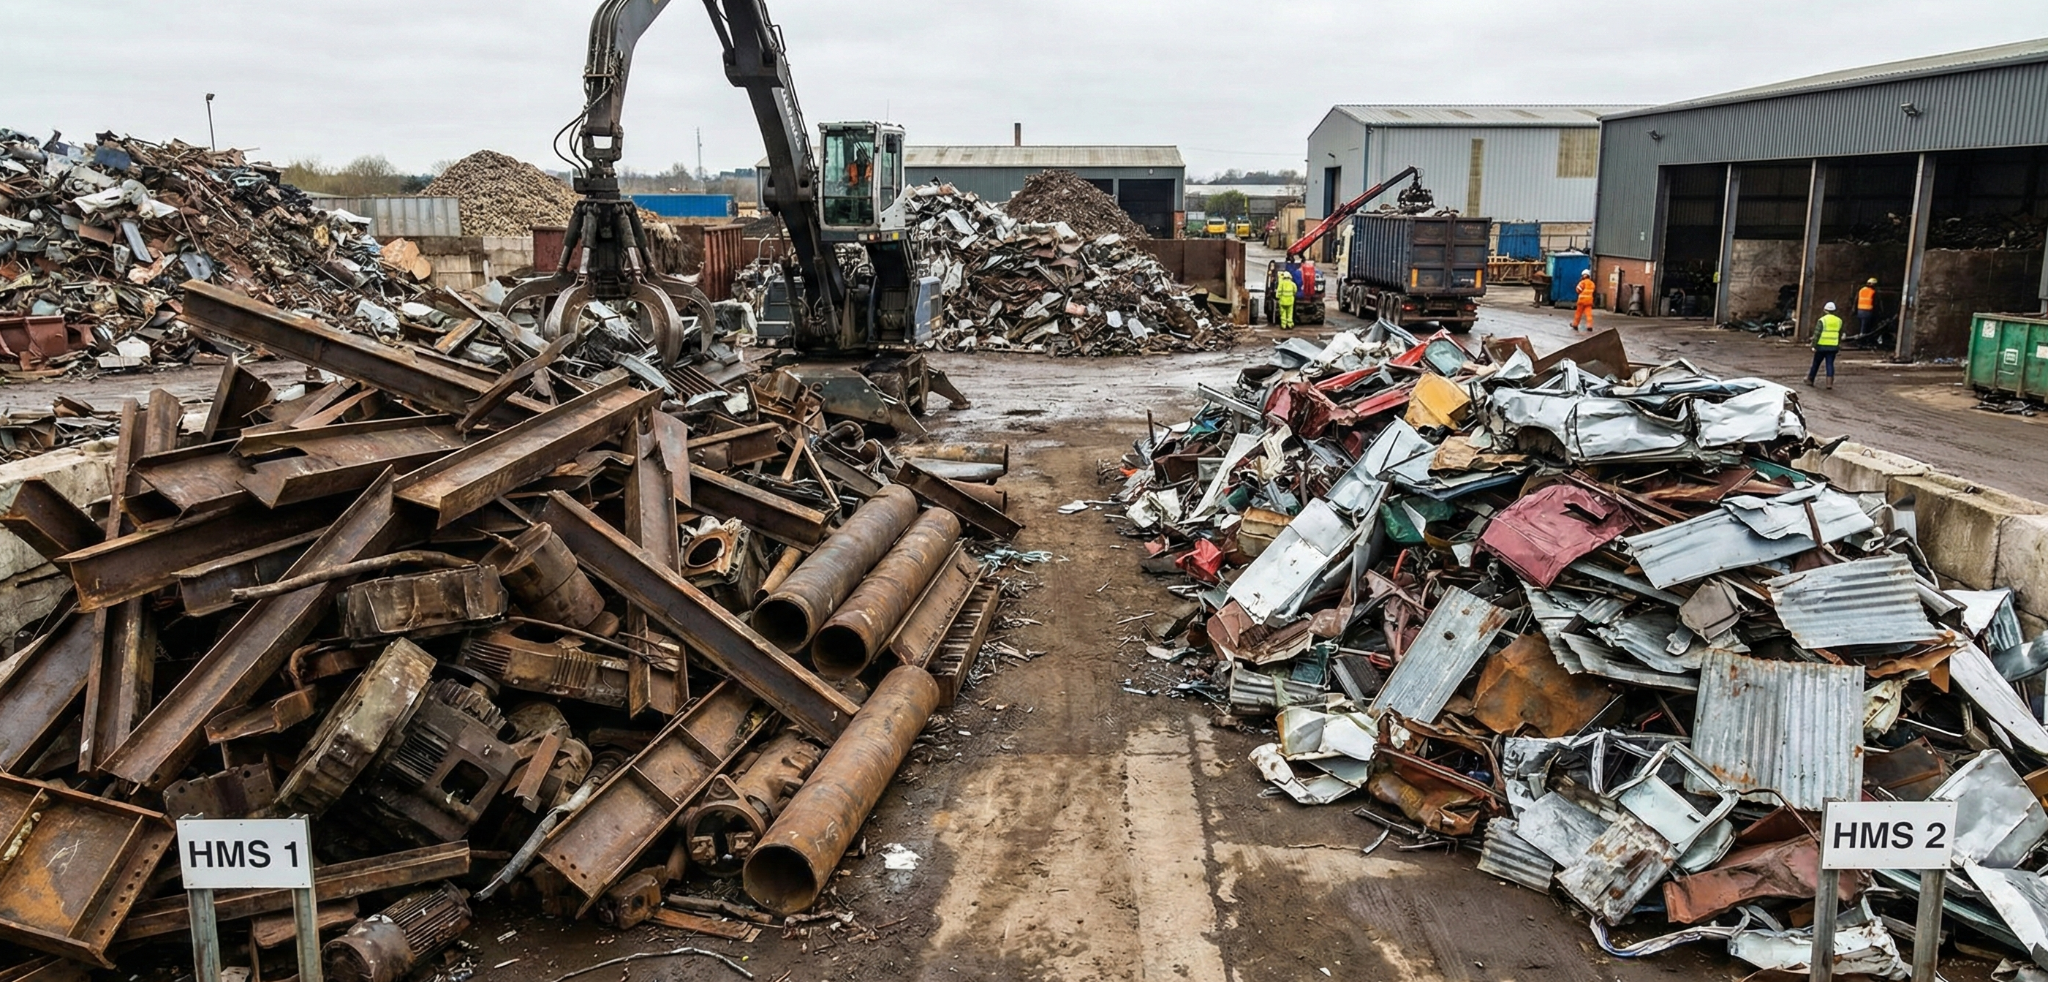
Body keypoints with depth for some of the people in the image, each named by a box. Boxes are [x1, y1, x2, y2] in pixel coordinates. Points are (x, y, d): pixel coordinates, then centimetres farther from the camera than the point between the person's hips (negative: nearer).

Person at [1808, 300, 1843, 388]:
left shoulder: (1822, 320, -9)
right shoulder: (1839, 321, 7)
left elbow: (1816, 334, -13)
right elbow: (1840, 335, 19)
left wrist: (1814, 346, -10)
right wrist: (1839, 344, 31)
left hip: (1822, 346, -3)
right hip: (1833, 347, 3)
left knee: (1816, 364, 10)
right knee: (1830, 364, 3)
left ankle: (1810, 380, 21)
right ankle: (1830, 383, -5)